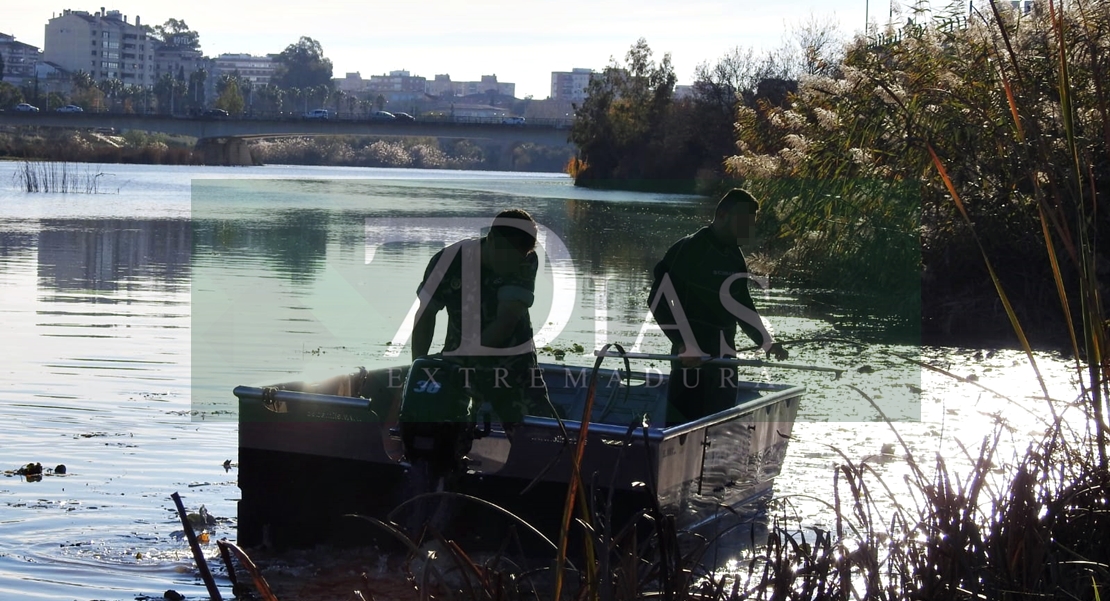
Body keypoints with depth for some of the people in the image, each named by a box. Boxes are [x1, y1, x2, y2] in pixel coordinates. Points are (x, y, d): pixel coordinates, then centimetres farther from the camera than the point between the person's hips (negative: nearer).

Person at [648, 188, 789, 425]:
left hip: (725, 354, 8)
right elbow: (659, 299, -17)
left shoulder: (735, 257, 13)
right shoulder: (687, 250, -12)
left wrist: (766, 342, 12)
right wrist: (685, 345, -24)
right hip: (692, 359, -8)